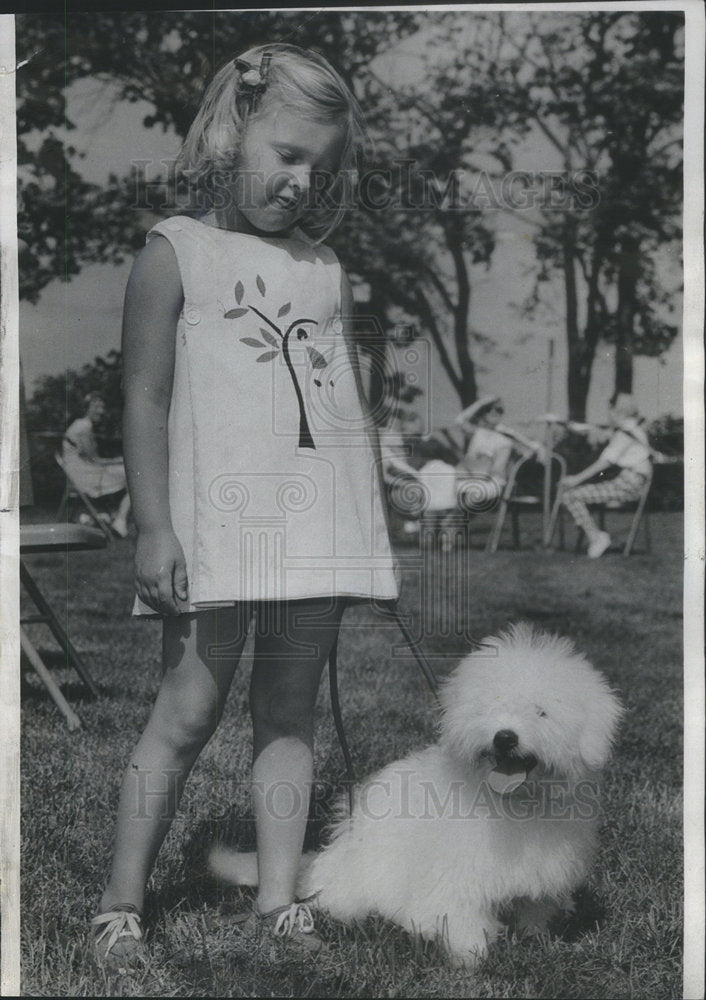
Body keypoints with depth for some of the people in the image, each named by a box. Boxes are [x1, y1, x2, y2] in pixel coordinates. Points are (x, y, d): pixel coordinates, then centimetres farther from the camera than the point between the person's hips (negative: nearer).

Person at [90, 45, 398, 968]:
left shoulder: (326, 269, 15)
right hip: (219, 520, -4)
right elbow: (146, 399, -4)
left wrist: (378, 526, 13)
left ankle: (277, 902, 13)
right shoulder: (175, 252, 1)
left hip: (321, 525, 5)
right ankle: (120, 905, 9)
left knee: (289, 710, 7)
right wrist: (154, 527, -11)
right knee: (189, 709, -3)